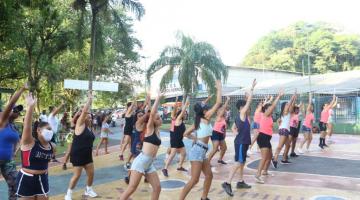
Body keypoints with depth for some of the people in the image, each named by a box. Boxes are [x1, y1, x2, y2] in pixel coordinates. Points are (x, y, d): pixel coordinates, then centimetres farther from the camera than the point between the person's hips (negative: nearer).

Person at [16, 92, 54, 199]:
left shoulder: (52, 146, -2)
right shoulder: (29, 143, -17)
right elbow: (27, 126, -33)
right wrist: (30, 106, -43)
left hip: (43, 179, 5)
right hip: (26, 180, -5)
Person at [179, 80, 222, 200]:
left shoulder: (198, 122, 14)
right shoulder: (206, 118, -8)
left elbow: (186, 134, 18)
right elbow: (218, 103, -11)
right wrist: (219, 88, -2)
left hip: (201, 151, 9)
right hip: (198, 151, -9)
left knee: (209, 175, 17)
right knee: (194, 180, -9)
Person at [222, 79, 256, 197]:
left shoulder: (239, 117, 11)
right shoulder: (242, 114, -12)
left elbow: (233, 128, 23)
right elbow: (249, 101, -15)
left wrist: (237, 133, 9)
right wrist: (252, 88, -11)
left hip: (242, 142, 9)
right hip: (241, 142, -9)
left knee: (242, 162, 15)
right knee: (238, 162, -11)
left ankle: (241, 182, 25)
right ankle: (227, 183, -13)